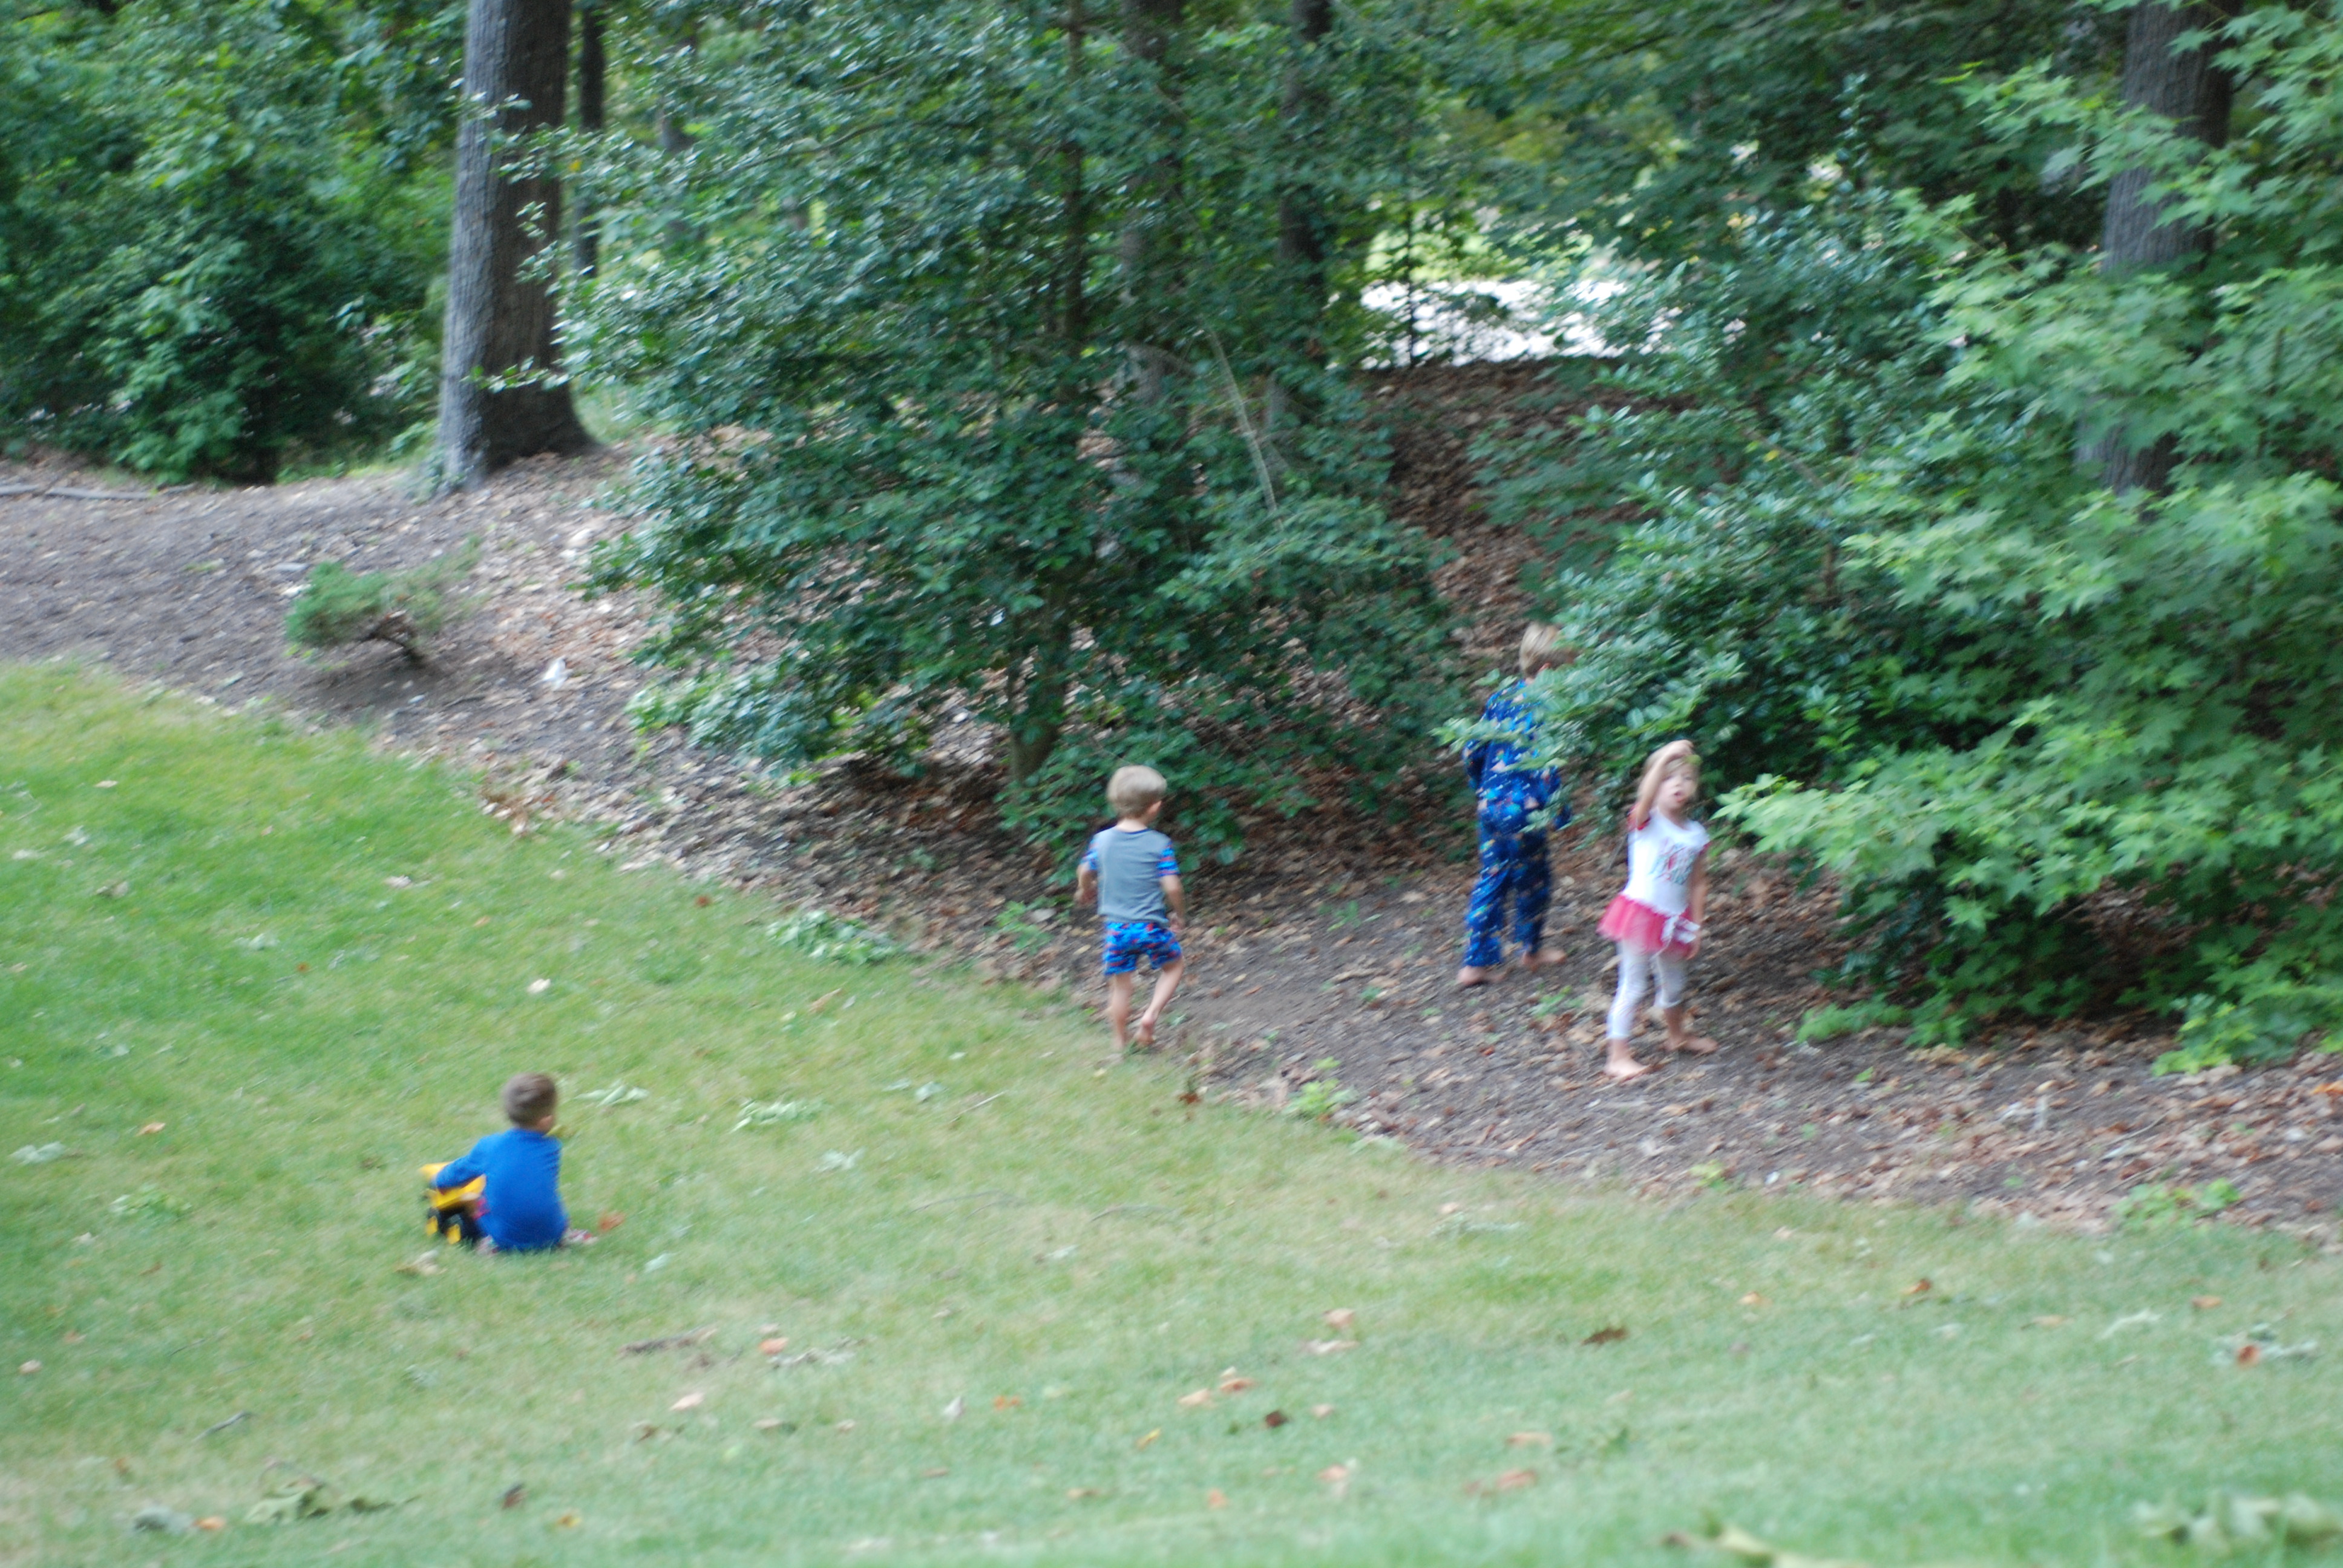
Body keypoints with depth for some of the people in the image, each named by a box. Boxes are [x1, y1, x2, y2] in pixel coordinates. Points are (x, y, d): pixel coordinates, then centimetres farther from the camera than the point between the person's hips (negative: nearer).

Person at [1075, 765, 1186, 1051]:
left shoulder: (1102, 840, -3)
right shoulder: (1159, 845, -12)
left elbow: (1086, 873, 9)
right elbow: (1171, 887, -14)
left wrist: (1084, 891, 31)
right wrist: (1179, 912, 5)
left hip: (1116, 927, 2)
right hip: (1151, 925, -2)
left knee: (1120, 985, 13)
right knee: (1174, 965, 22)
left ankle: (1121, 1042, 23)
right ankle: (1152, 1014, 5)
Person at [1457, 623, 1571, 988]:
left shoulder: (1501, 696, 4)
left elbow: (1472, 749, 10)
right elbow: (1546, 765, -22)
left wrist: (1480, 788, 25)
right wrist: (1560, 810, -12)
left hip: (1490, 805, 7)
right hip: (1523, 809, -7)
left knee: (1492, 879, 14)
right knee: (1532, 879, 15)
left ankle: (1475, 962, 12)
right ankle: (1532, 950, 34)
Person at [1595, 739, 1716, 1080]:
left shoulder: (1697, 834, 4)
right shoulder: (1646, 822, -11)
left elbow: (1698, 884, 9)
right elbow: (1646, 797, -35)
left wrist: (1696, 927, 8)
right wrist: (1665, 758, -45)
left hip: (1675, 920, 6)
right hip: (1640, 913, -6)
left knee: (1674, 985, 23)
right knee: (1634, 986, -4)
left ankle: (1678, 1035, 47)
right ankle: (1618, 1055, 1)